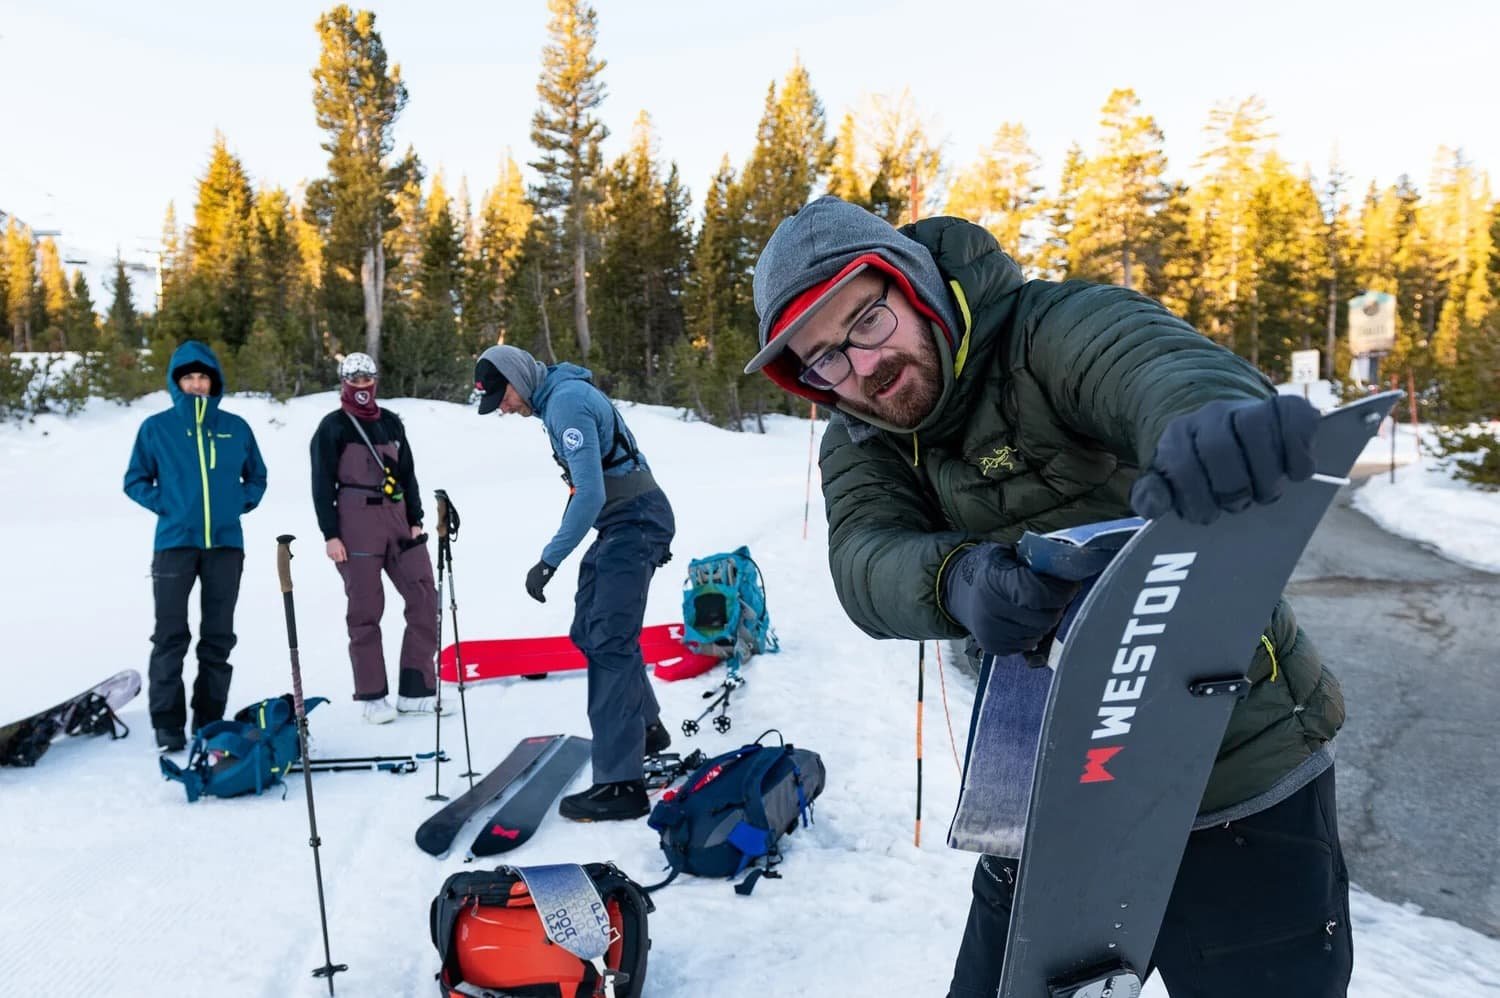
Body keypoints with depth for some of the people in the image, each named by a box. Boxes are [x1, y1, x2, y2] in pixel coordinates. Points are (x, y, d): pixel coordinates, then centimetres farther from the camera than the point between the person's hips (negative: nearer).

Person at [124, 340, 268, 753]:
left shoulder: (236, 428, 8)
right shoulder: (156, 428, 3)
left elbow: (257, 476, 18)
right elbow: (135, 480, 9)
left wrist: (240, 503, 3)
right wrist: (164, 503, -4)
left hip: (226, 544, 2)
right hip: (175, 543, -2)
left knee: (219, 638, 8)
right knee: (171, 637, -2)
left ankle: (210, 719, 17)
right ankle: (167, 723, 5)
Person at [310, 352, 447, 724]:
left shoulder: (391, 422, 15)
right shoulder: (332, 427, 1)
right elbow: (322, 484, -3)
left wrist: (415, 520, 10)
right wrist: (330, 535, -8)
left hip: (398, 519, 5)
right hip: (356, 523, -5)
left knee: (424, 597, 0)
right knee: (366, 610, -1)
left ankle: (416, 691, 8)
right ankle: (373, 696, 10)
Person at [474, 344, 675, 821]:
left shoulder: (566, 401, -18)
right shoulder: (559, 395, 14)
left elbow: (589, 494, -25)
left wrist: (549, 560, -22)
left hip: (634, 522, -10)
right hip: (619, 525, 10)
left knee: (608, 643, -13)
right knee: (588, 631, 16)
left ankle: (620, 784, -12)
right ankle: (646, 729, 32)